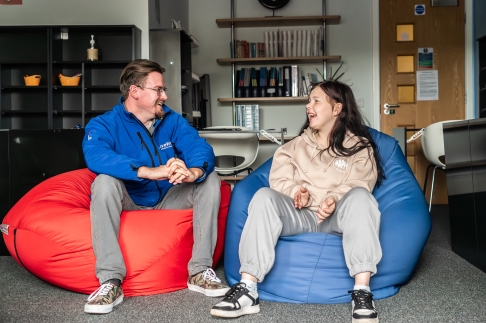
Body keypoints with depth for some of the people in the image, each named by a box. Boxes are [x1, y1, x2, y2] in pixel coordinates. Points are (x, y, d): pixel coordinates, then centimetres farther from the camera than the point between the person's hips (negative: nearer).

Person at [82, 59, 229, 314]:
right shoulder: (103, 125, -13)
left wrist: (193, 172, -43)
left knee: (209, 178, -17)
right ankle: (110, 281, -32)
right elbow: (96, 158, -35)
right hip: (128, 201, -3)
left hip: (169, 198, 4)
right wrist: (149, 172, -48)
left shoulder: (173, 121, -1)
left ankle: (200, 271, -16)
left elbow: (201, 148, -18)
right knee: (104, 181, -32)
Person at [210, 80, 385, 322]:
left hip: (338, 216, -2)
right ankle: (247, 288, -36)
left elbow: (359, 185, -5)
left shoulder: (360, 146, 10)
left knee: (360, 196, -33)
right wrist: (295, 191, -19)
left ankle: (362, 291, -39)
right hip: (301, 214, 2)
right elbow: (279, 179, 5)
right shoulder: (296, 145, 19)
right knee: (264, 196, -26)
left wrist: (335, 199, -27)